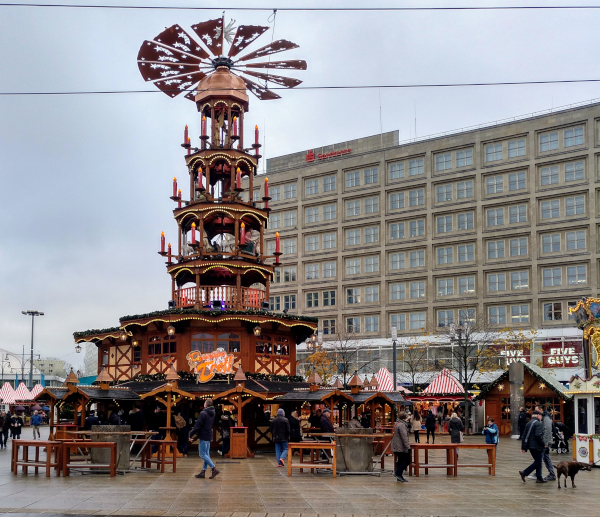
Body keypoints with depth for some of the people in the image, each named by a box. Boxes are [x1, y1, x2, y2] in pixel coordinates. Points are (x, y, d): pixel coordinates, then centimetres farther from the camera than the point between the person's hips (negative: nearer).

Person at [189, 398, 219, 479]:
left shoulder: (203, 413, -16)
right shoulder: (213, 414, 10)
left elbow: (197, 426, -16)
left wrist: (191, 435, -8)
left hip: (203, 436, -9)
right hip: (209, 436, 9)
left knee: (202, 454, -5)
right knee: (206, 454, 11)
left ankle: (214, 469, -11)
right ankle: (203, 471, 15)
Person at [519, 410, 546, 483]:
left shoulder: (529, 423, 15)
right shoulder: (538, 424, -12)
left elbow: (524, 436, 14)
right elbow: (538, 435, -24)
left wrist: (524, 447, 16)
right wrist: (543, 443, -11)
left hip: (530, 446, 9)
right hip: (537, 446, -9)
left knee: (538, 461, 16)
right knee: (538, 462, -2)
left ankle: (539, 478, 17)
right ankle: (524, 473, -9)